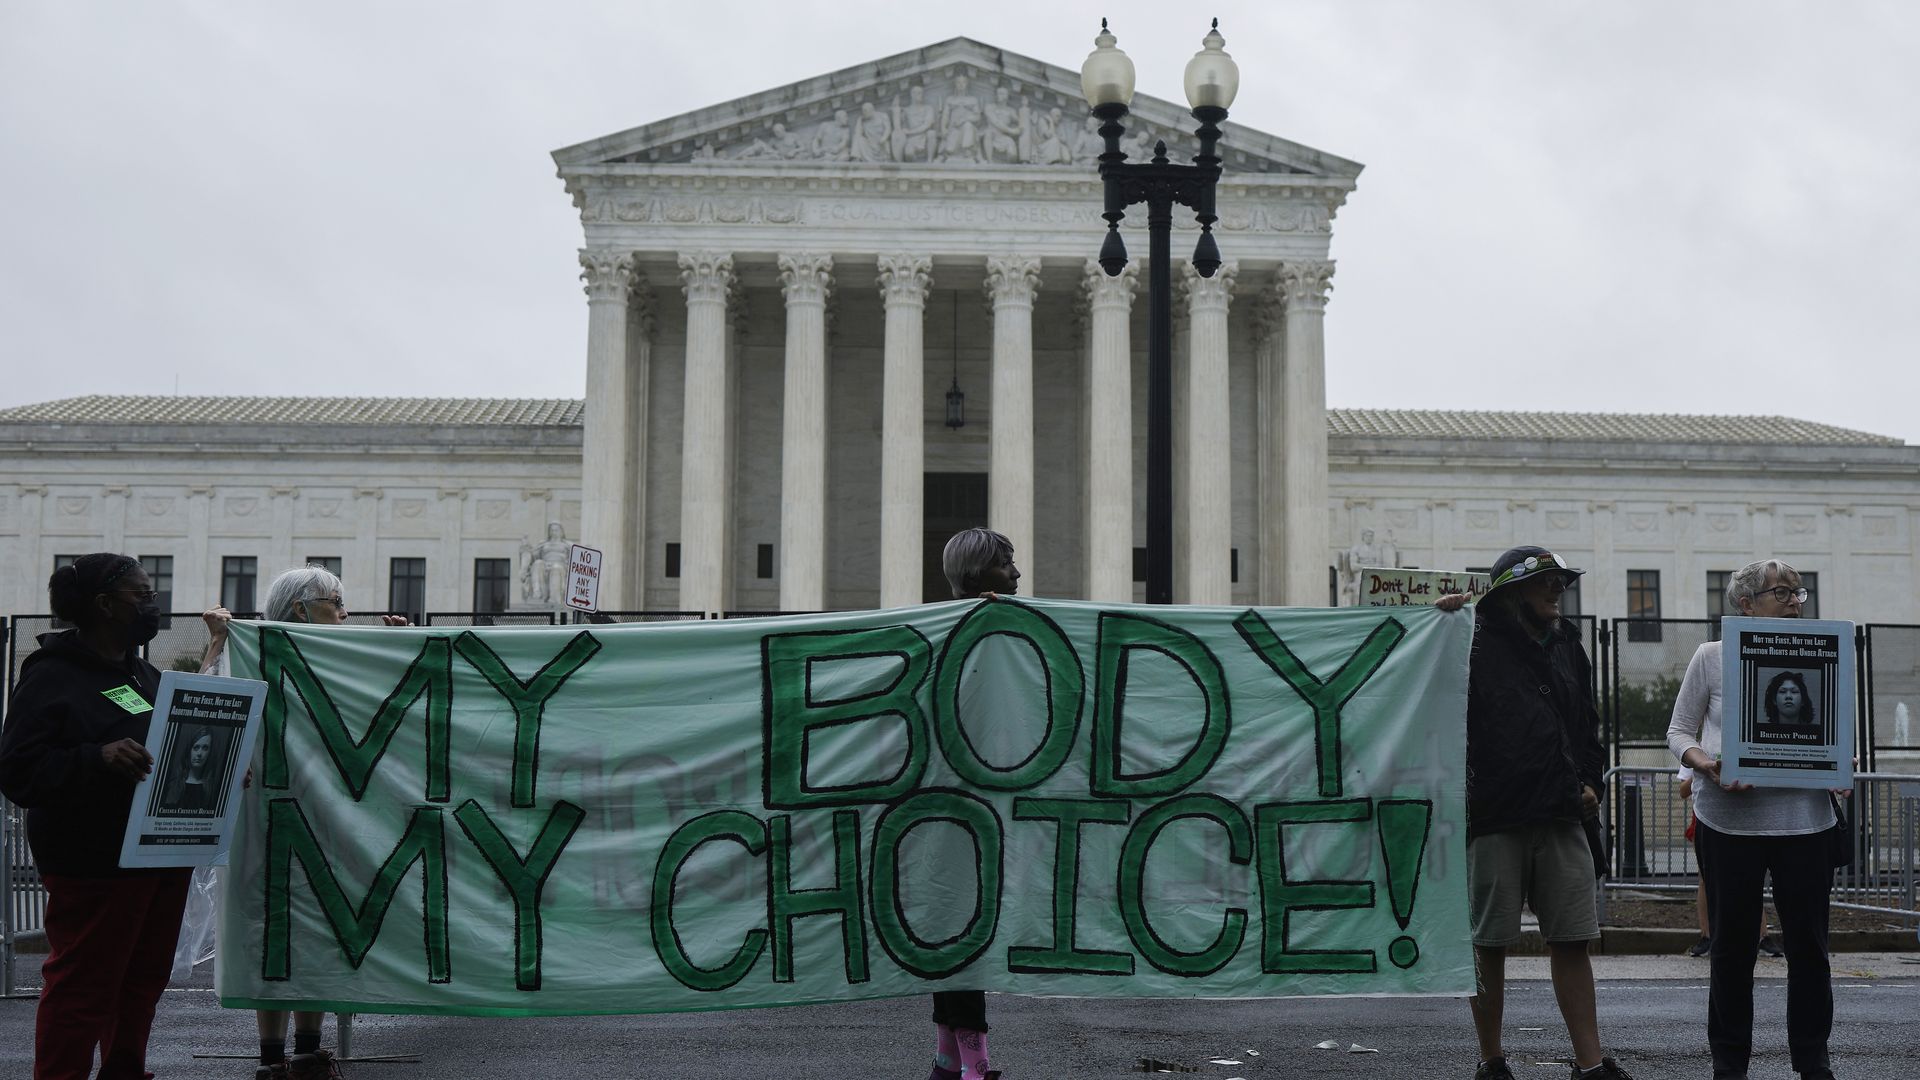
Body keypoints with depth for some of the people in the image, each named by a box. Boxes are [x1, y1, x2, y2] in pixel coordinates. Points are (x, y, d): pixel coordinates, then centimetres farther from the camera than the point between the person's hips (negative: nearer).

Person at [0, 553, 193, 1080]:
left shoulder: (144, 673, 16)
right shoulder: (53, 676, -9)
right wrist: (98, 759, -30)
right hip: (96, 866, -8)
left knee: (143, 980, 14)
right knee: (83, 987, -3)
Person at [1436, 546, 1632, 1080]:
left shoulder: (1566, 646, 17)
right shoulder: (1475, 645, -3)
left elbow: (1587, 725, 26)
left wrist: (1590, 782, 11)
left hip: (1561, 817, 5)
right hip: (1495, 819, -5)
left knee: (1572, 941, 4)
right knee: (1488, 945, 3)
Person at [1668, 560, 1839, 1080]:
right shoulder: (1711, 657, 4)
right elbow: (1679, 730, 6)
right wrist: (1703, 762, -15)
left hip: (1803, 817, 2)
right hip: (1729, 818, -2)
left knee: (1808, 941, 4)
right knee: (1731, 943, 6)